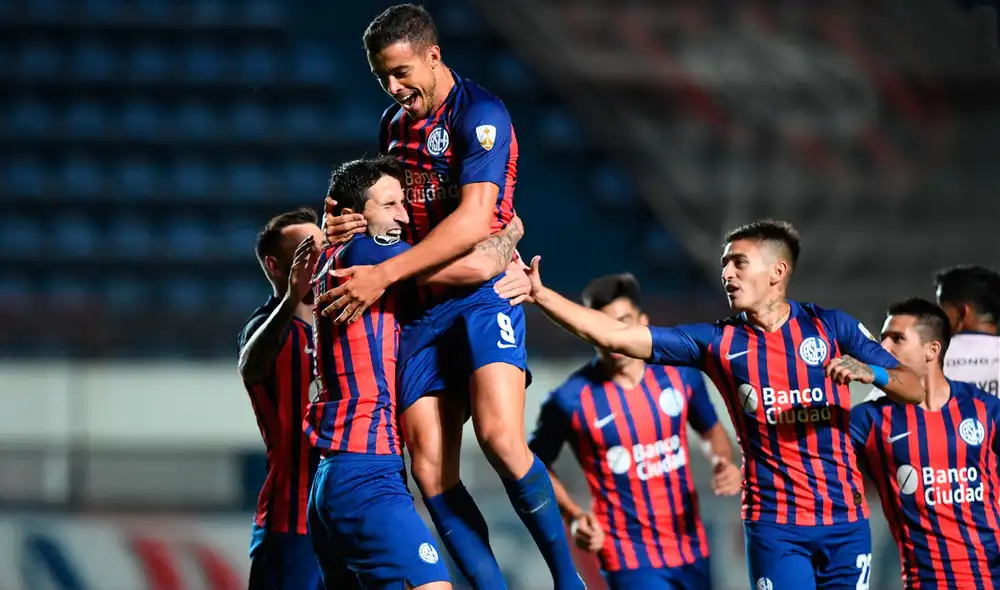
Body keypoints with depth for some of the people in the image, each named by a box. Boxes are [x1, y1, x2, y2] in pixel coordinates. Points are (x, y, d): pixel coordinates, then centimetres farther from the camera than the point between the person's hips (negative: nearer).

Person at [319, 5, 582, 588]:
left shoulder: (480, 114, -10)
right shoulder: (395, 123, 15)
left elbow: (474, 220, -21)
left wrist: (384, 274, -23)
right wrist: (351, 223, 5)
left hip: (485, 293, -7)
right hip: (425, 306, 7)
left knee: (500, 437, -25)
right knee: (429, 463, -7)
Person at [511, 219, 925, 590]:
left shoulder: (830, 327, 3)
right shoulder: (717, 341, 3)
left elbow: (914, 390, 1)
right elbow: (613, 336, -1)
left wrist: (869, 372, -19)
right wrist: (540, 294, -7)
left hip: (845, 519, 1)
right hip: (775, 523, 0)